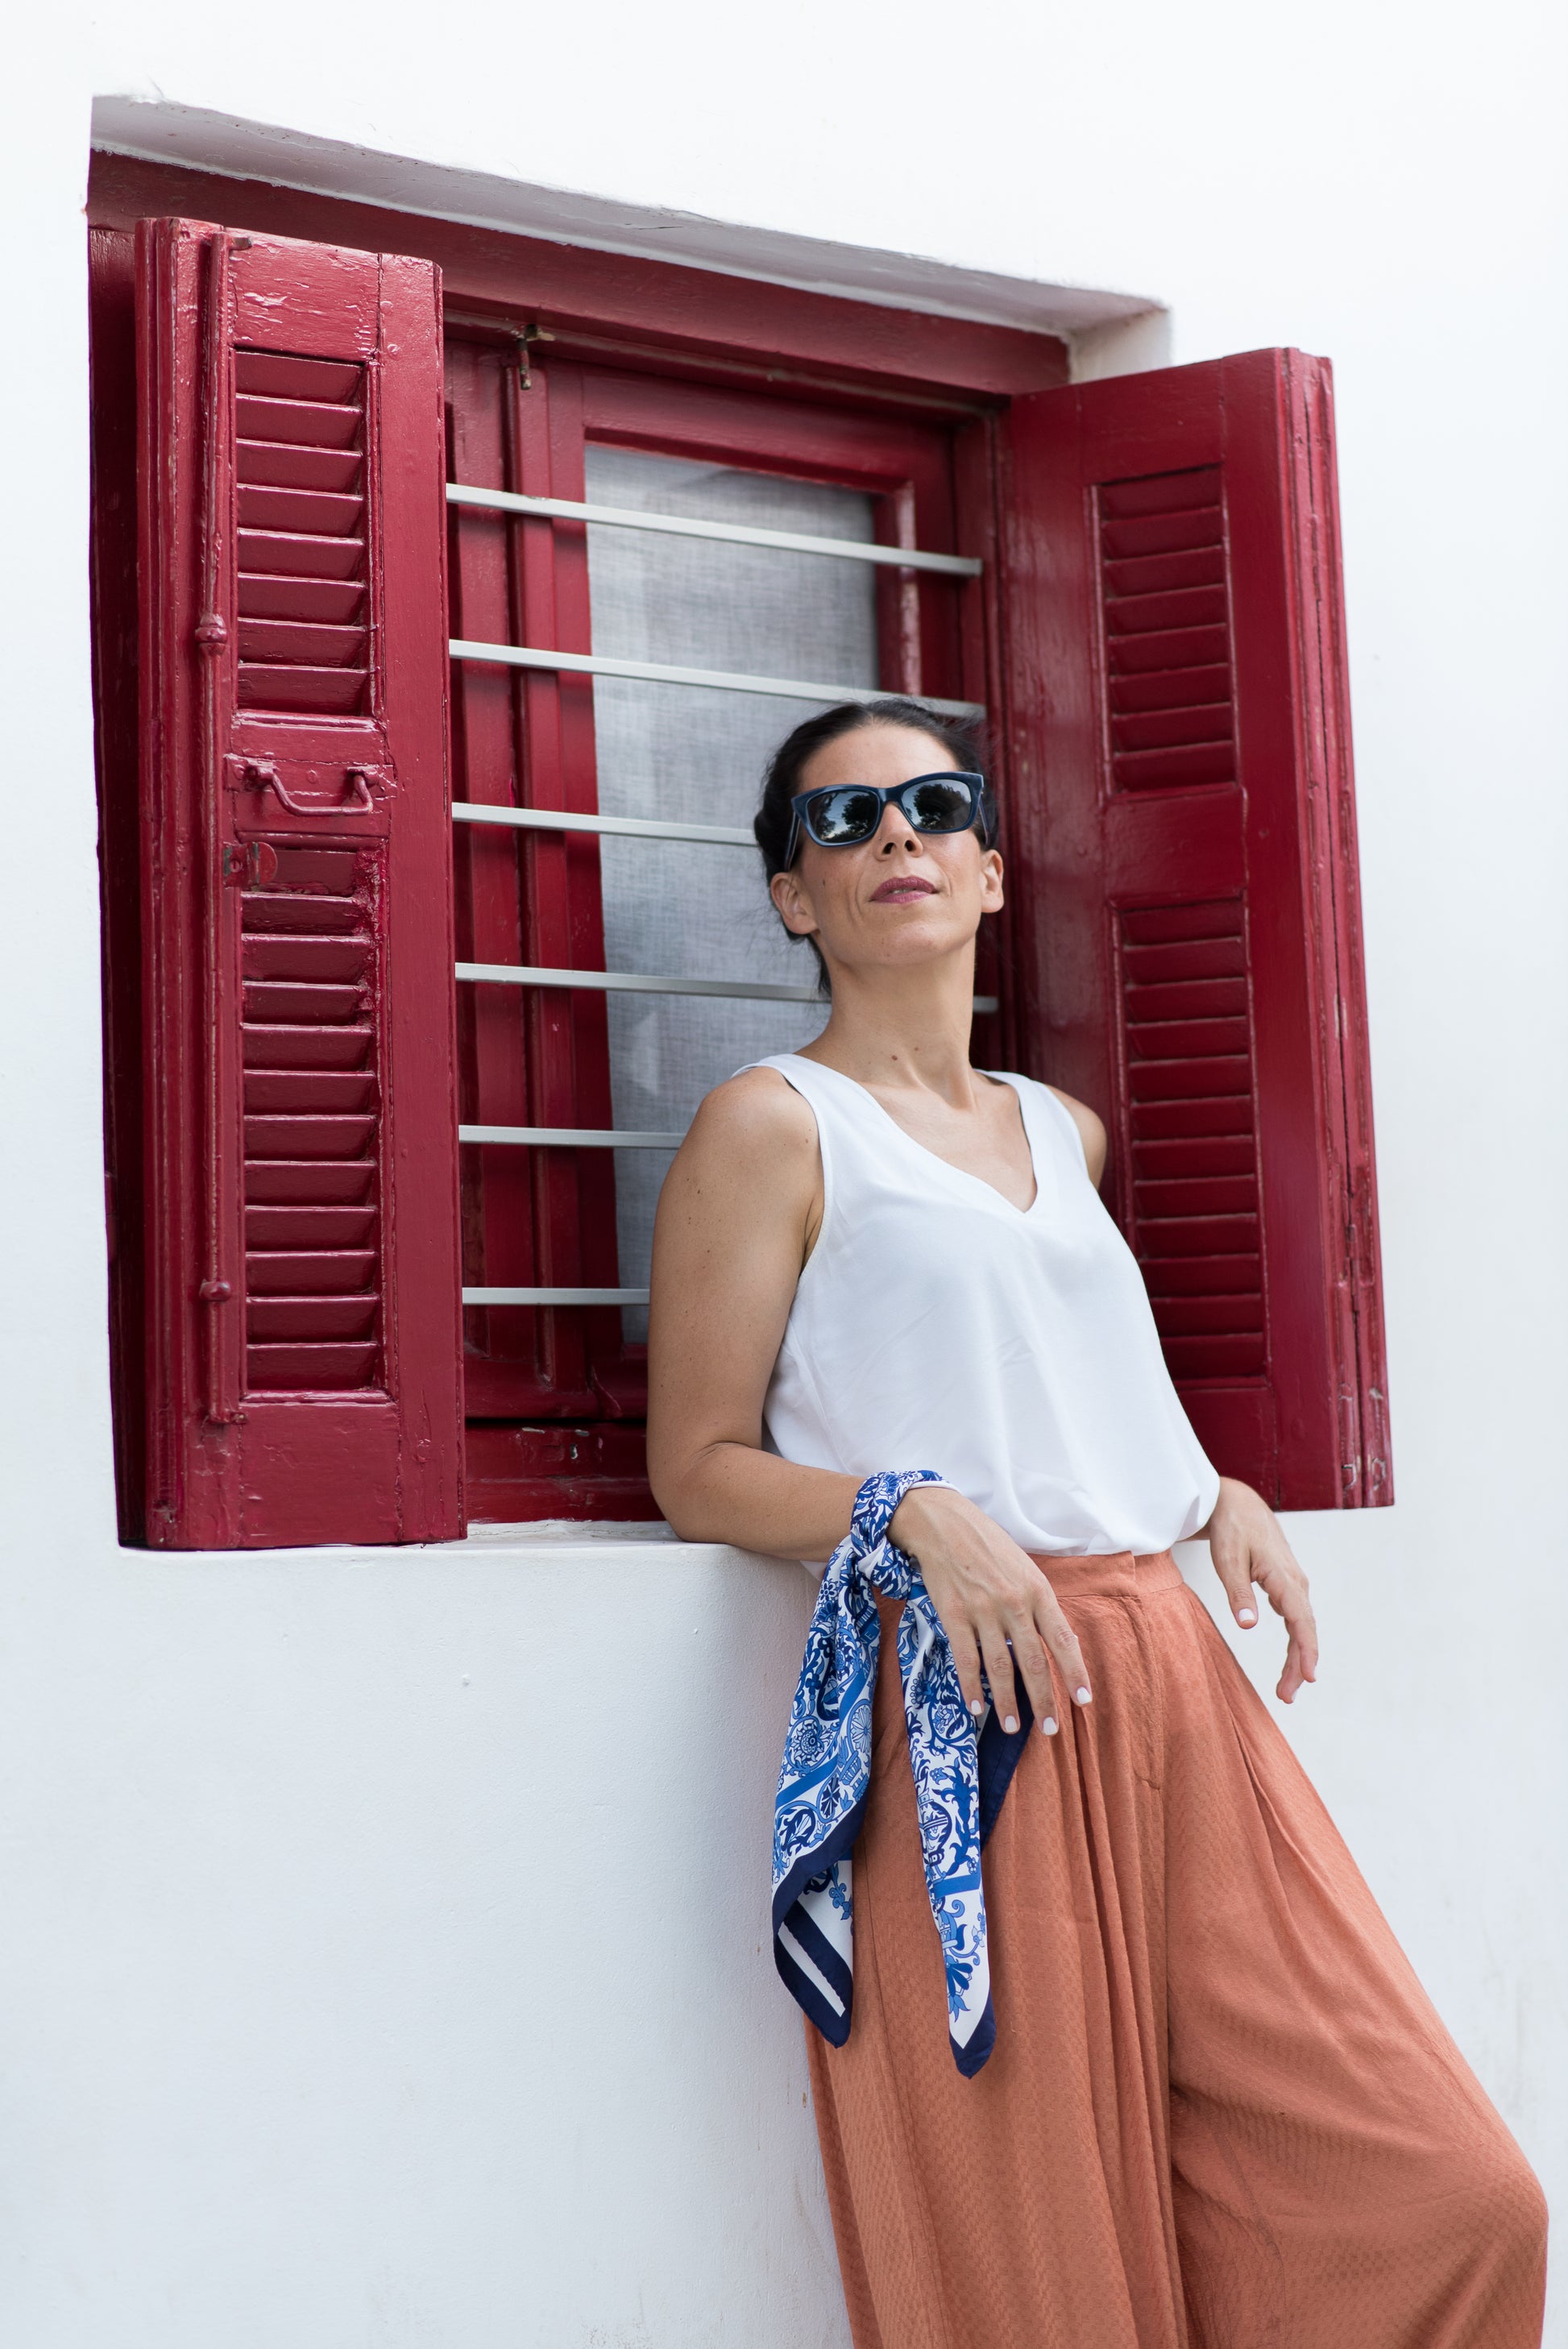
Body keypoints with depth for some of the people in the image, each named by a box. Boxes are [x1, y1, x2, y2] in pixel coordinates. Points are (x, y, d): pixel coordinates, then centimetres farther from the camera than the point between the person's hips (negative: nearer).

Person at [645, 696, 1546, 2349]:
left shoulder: (1064, 1132, 20)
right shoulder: (773, 1123, 1)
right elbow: (700, 1471, -2)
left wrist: (1218, 1494, 14)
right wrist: (918, 1516, -18)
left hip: (1175, 1686, 6)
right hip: (967, 1708, -6)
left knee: (1456, 2204, -1)